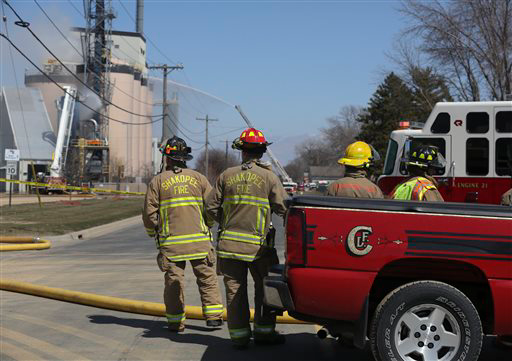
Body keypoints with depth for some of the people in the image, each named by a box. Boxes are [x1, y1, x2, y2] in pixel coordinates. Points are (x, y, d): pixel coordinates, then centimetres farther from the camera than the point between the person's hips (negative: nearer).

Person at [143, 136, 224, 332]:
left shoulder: (157, 181, 1)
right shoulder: (198, 178, 5)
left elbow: (149, 213, 0)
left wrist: (153, 233, 17)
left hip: (171, 242, -1)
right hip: (199, 240, 1)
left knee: (174, 280, 6)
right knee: (207, 277, 10)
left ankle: (176, 321, 9)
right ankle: (213, 316, 10)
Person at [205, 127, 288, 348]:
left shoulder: (227, 175, 3)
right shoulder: (269, 177, -5)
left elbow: (211, 206, 4)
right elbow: (283, 208, -7)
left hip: (229, 243, 2)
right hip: (258, 245, -2)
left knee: (235, 290, 6)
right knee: (264, 288, 12)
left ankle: (239, 335, 8)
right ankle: (264, 331, 14)